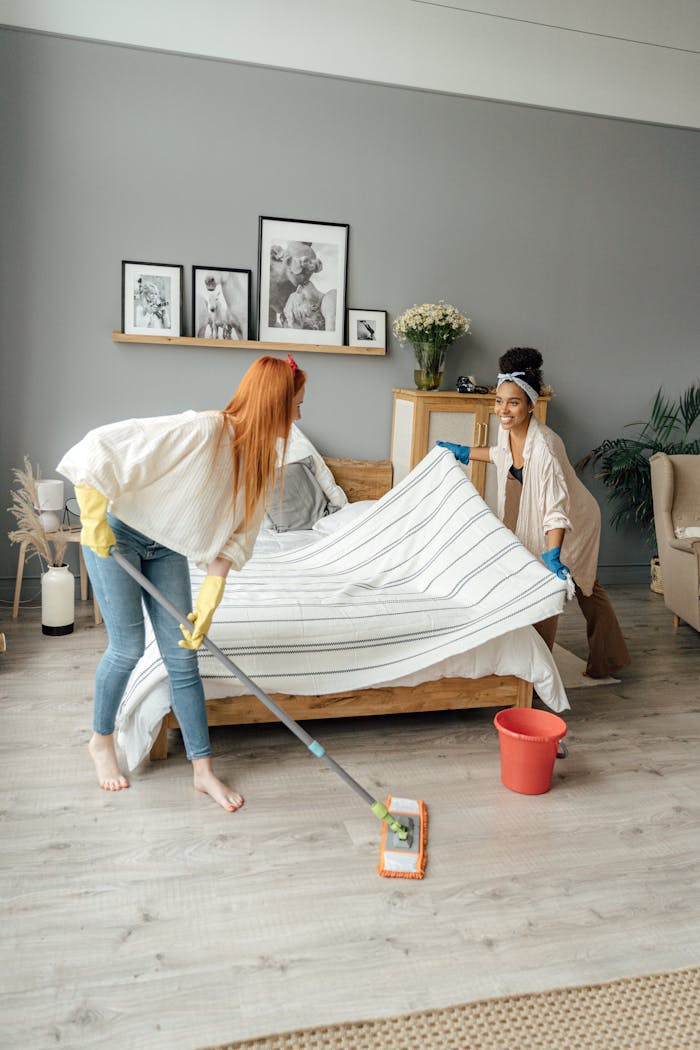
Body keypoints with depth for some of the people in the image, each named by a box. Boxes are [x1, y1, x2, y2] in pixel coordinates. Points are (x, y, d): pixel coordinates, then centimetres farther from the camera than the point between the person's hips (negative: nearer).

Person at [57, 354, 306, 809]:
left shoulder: (262, 460, -9)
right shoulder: (201, 430, -32)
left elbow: (232, 538, -5)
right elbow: (101, 446, -31)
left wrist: (208, 604, -12)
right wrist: (95, 520, -26)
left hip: (167, 547, 6)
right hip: (116, 533, -6)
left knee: (182, 655, 3)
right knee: (128, 647, -2)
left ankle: (203, 768, 12)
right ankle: (101, 740, 26)